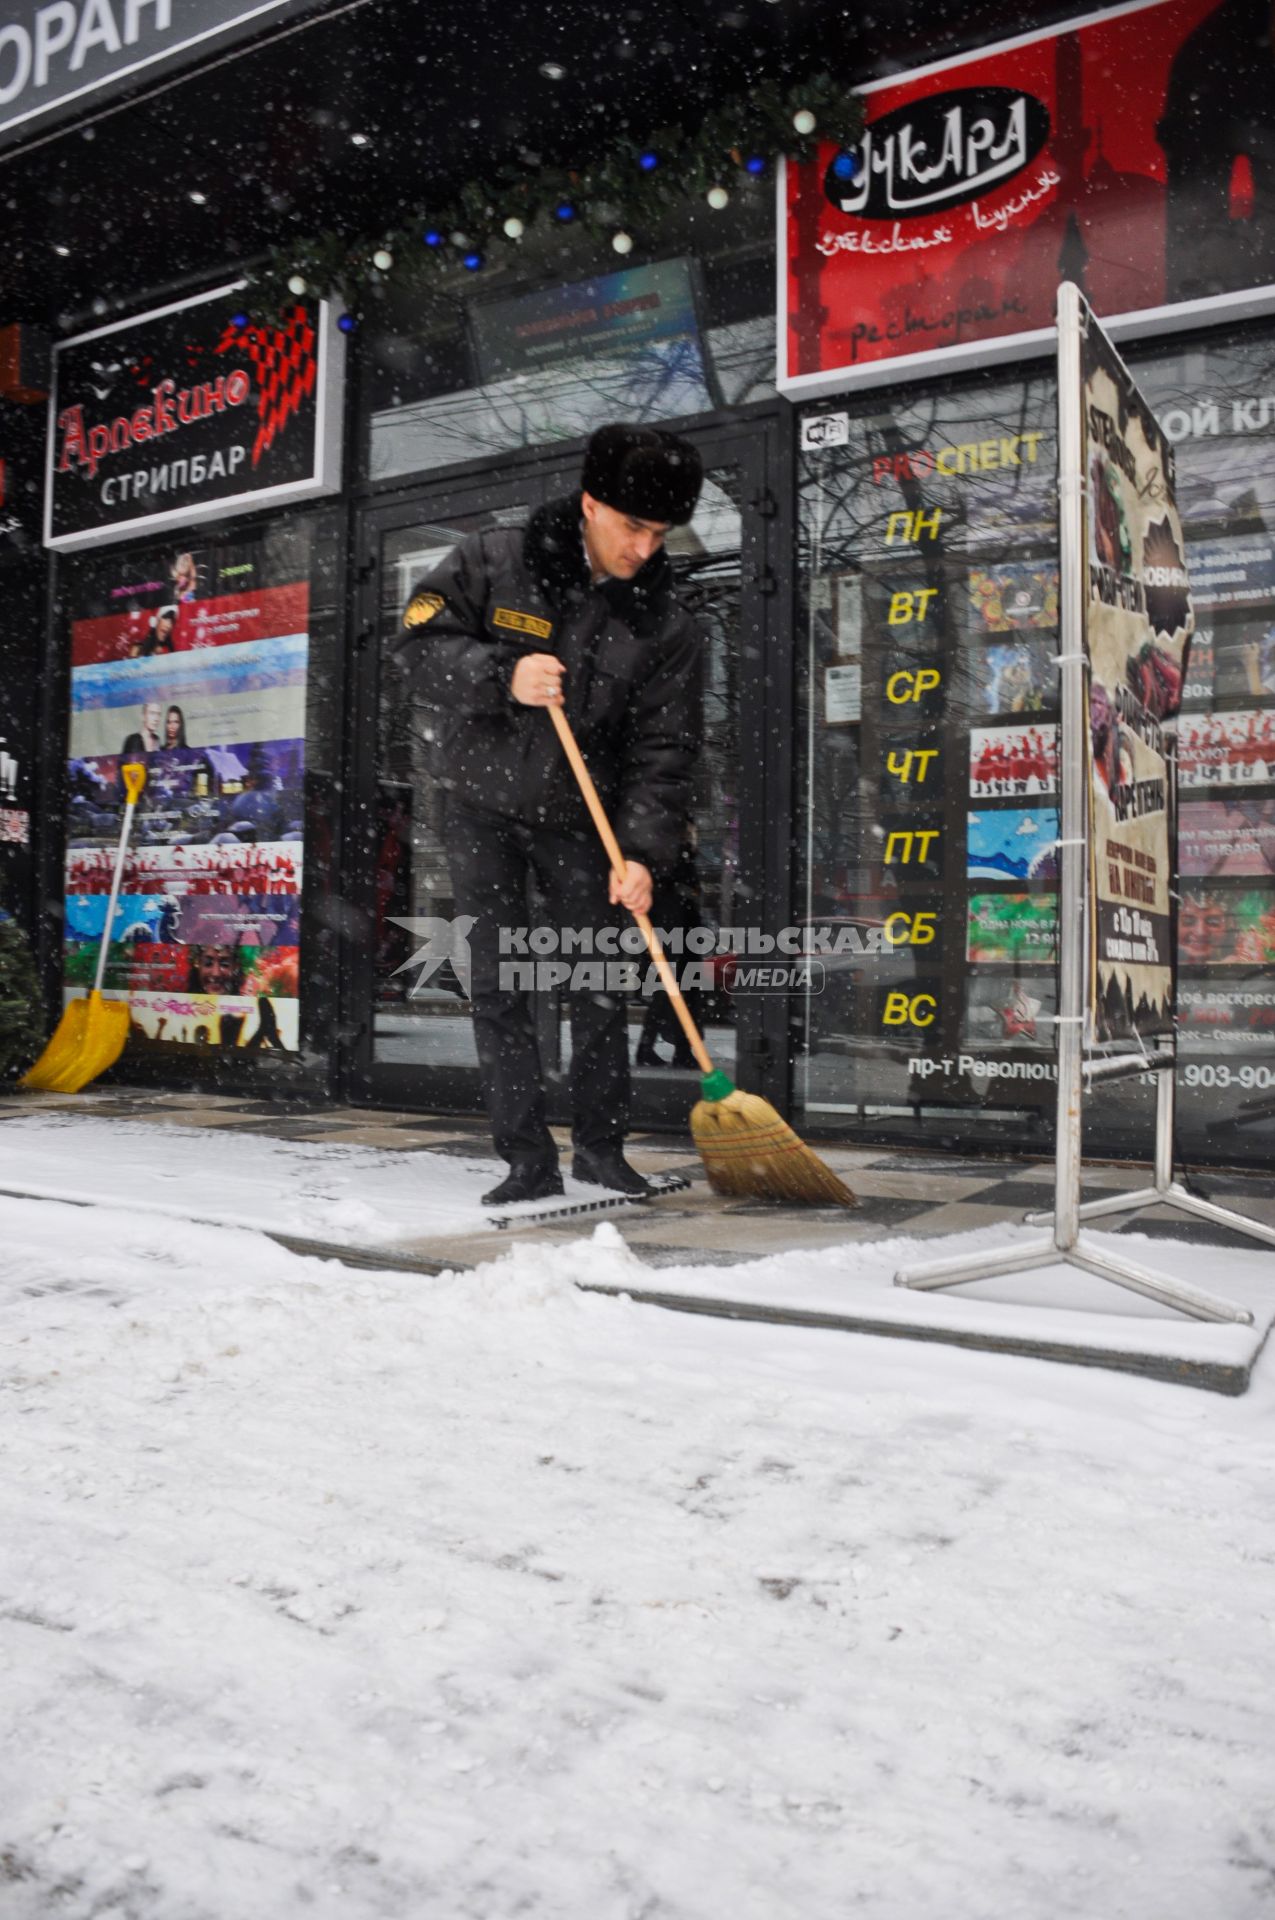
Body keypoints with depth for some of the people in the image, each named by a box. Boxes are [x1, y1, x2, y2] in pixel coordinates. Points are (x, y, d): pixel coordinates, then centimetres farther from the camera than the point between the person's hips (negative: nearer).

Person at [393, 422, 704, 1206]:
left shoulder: (667, 625, -6)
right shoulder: (492, 563, -8)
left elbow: (665, 749, -10)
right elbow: (421, 642, -11)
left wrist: (643, 852, -21)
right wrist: (503, 676, -28)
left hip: (580, 818, 1)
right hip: (485, 806, 0)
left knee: (602, 986, 2)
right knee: (499, 988, -1)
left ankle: (601, 1146, 20)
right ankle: (530, 1161, 7)